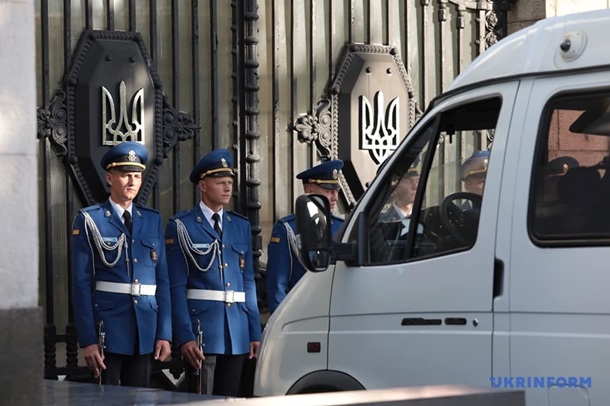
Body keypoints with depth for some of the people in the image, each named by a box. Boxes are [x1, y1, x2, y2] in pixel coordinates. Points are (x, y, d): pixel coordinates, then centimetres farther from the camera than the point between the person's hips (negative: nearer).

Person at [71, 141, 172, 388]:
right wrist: (87, 340, -12)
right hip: (107, 328, -4)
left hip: (145, 330, 4)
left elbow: (162, 280, 11)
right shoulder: (89, 220, -1)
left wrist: (164, 334, 4)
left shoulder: (152, 220, 12)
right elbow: (81, 283, -5)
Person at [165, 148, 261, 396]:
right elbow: (176, 287, -7)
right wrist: (184, 337, -14)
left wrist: (255, 332, 10)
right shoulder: (181, 227, -2)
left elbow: (248, 281, 16)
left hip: (237, 334, 5)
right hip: (201, 329, -5)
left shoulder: (241, 226, 15)